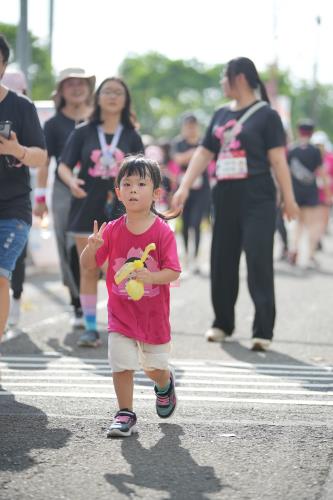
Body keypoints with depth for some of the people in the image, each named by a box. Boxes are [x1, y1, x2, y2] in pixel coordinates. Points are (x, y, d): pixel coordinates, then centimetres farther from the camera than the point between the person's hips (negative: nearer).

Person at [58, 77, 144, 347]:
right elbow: (64, 166, 0)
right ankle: (90, 327, 8)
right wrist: (71, 181, -22)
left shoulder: (131, 136, 7)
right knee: (89, 271, 3)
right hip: (87, 210, 0)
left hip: (119, 211, 0)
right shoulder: (83, 133, 4)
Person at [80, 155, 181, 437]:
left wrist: (151, 277, -33)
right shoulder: (112, 231, -5)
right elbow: (88, 265, -2)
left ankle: (165, 386, 48)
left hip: (154, 315, -1)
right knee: (122, 366, -6)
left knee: (155, 367, 14)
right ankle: (125, 414, 7)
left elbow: (173, 272, -14)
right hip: (121, 313, 1)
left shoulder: (163, 232, -12)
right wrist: (92, 248, -23)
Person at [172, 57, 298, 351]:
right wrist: (184, 188, 8)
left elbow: (277, 159, -9)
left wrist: (289, 198, -12)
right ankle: (223, 323, 25)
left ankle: (263, 331, -7)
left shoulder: (266, 115, -4)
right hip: (225, 197, 6)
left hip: (257, 199, -6)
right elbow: (204, 153, 16)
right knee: (222, 261, 10)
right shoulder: (221, 115, 14)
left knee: (259, 262, -9)